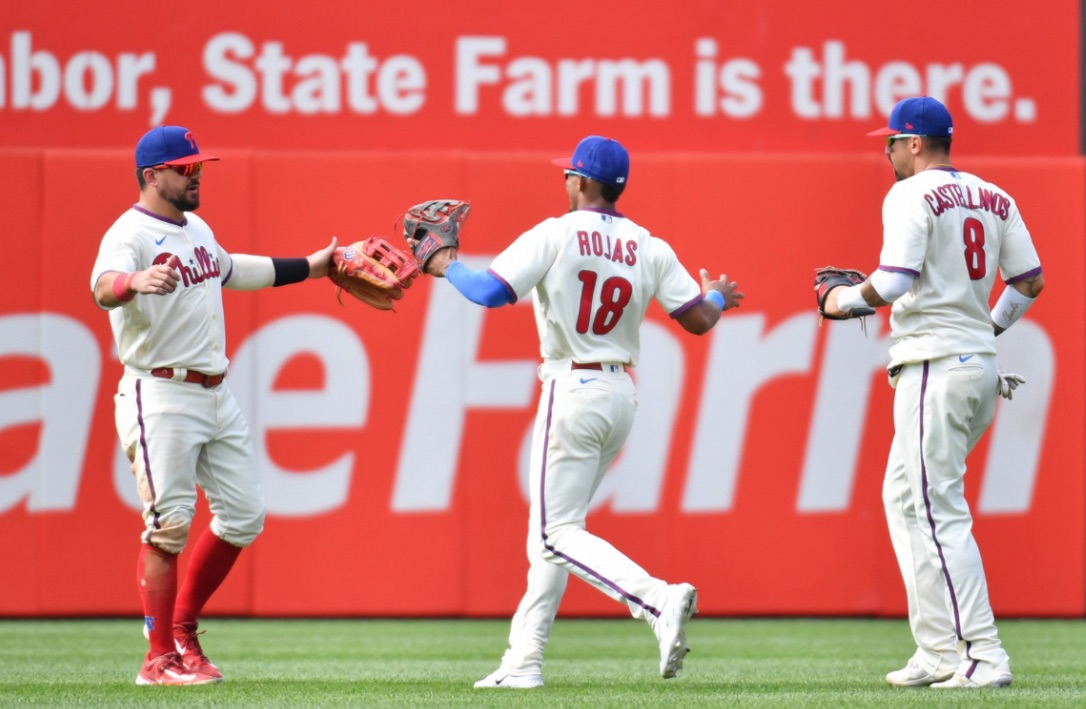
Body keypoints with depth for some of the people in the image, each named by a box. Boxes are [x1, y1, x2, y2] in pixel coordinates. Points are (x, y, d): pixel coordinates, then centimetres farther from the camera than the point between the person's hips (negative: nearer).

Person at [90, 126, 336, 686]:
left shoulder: (196, 229, 15)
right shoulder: (129, 235, -14)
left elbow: (228, 269, 35)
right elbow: (103, 287, -35)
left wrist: (307, 268, 41)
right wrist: (136, 281, -58)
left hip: (216, 396, 9)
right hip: (161, 398, -9)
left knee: (243, 514, 9)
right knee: (169, 525, -10)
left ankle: (183, 627, 23)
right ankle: (160, 658, -3)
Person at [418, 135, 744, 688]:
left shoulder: (554, 236, -10)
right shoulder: (649, 248, 4)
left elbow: (491, 292, -17)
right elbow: (698, 320, 3)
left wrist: (447, 267, 2)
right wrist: (718, 297, 26)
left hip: (572, 390, -7)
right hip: (621, 395, 7)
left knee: (558, 533, -7)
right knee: (552, 528, 15)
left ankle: (659, 599, -28)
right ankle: (524, 660, 15)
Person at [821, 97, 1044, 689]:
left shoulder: (912, 195, -10)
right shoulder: (994, 199, 14)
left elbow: (894, 280, -21)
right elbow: (1030, 281, 13)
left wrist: (846, 300, -3)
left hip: (936, 367, -9)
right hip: (982, 365, 9)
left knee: (937, 511, -9)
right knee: (904, 498, 17)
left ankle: (981, 656, -16)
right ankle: (939, 651, 14)